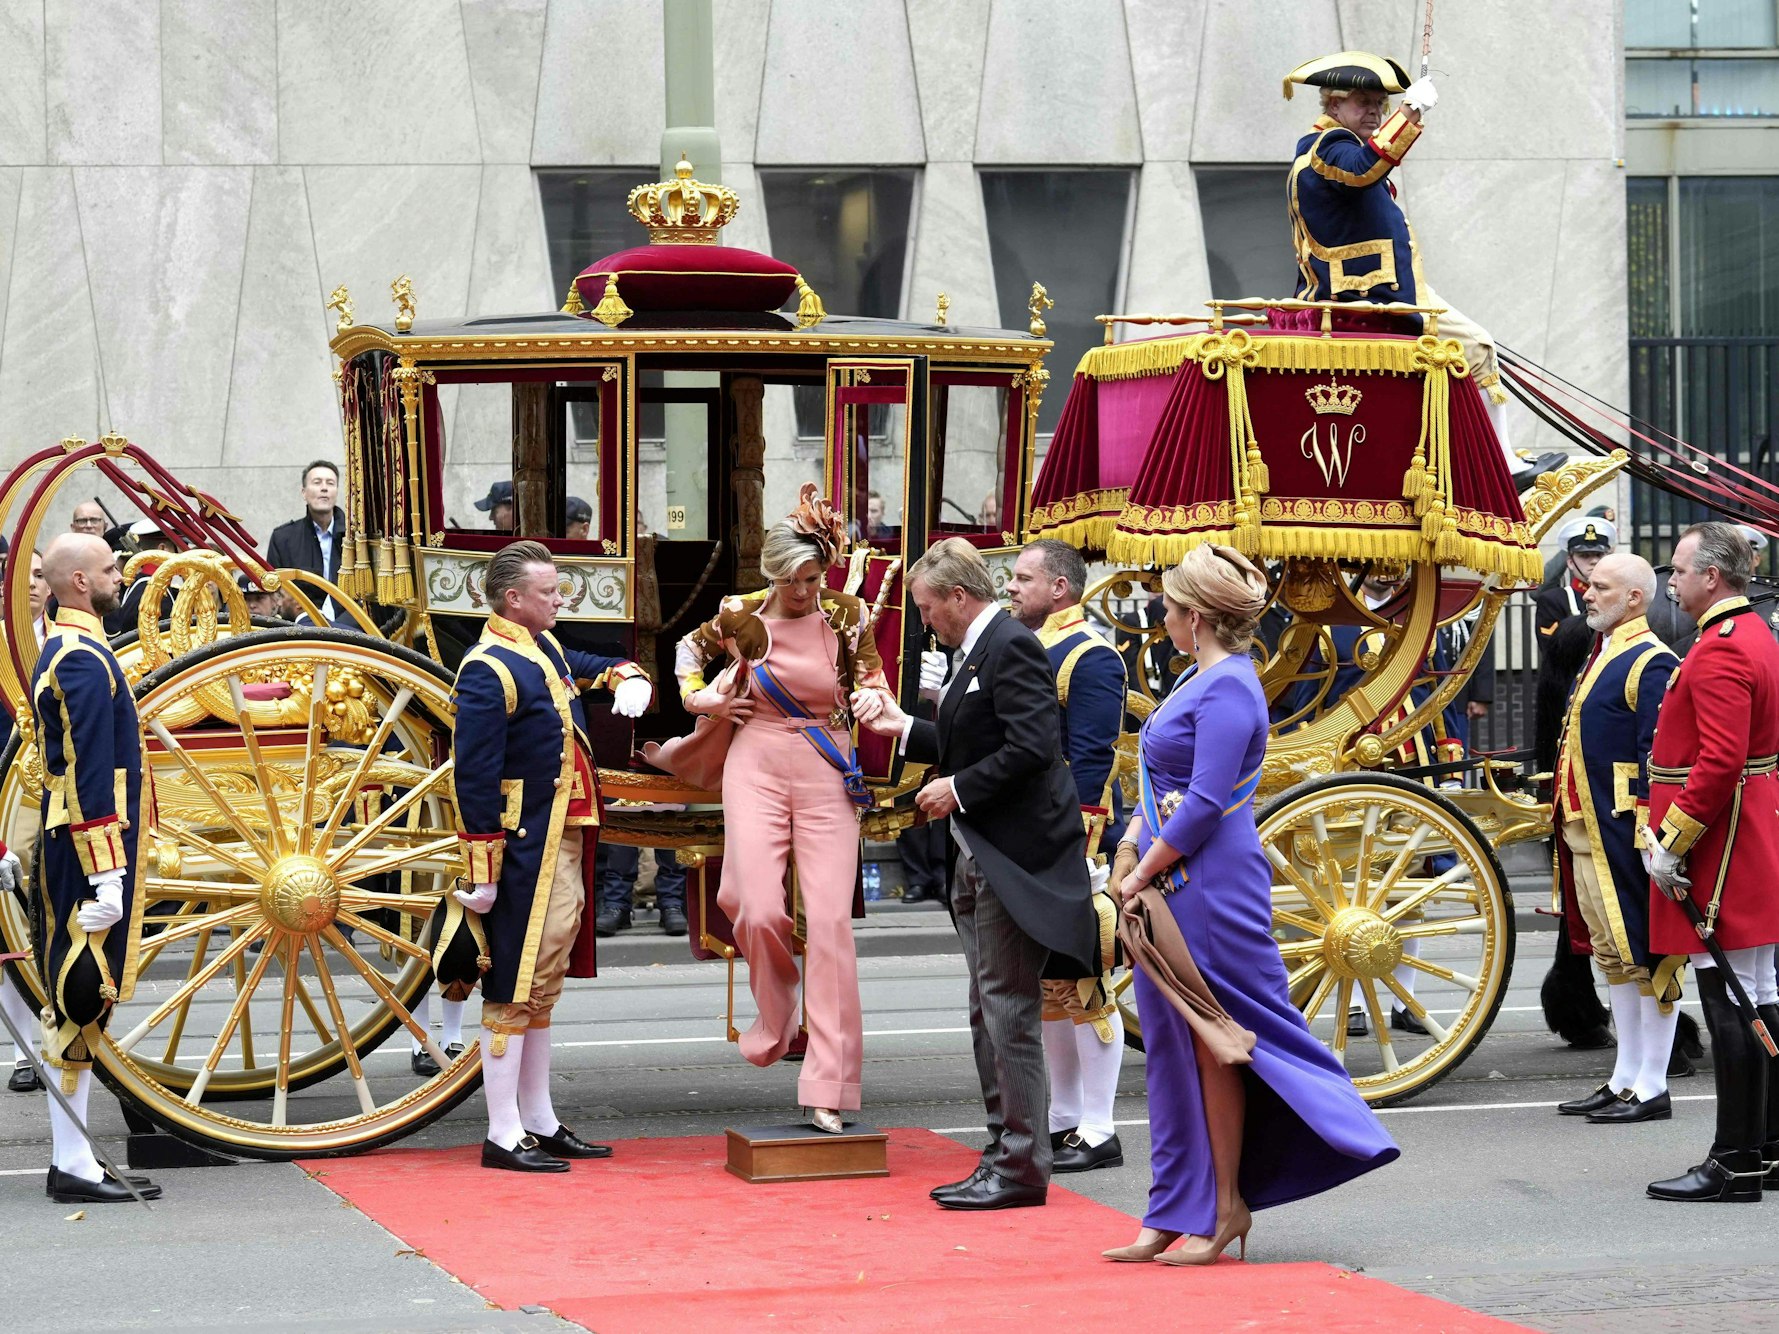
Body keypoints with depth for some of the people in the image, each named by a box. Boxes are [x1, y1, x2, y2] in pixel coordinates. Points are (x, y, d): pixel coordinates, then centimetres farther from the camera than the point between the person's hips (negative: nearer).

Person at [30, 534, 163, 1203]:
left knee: (78, 1001, 11)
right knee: (83, 998, -7)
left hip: (66, 850, 10)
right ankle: (73, 1166, -5)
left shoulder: (61, 652, 17)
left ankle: (71, 1160, 15)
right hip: (90, 850, -10)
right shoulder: (86, 660, -15)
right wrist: (106, 874, -22)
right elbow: (92, 776, -21)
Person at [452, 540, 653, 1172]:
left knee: (541, 984, 16)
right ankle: (503, 1137, -3)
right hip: (525, 850, -10)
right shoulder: (490, 670, -17)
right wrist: (484, 872, -23)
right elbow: (474, 778, -21)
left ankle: (540, 1123, 25)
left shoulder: (544, 648, 12)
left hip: (561, 842, 10)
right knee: (514, 986, -6)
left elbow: (590, 667, 34)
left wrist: (628, 678, 9)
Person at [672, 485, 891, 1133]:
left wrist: (872, 700, -12)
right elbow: (692, 647, 21)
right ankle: (774, 1015, 18)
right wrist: (699, 697, 5)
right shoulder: (741, 616, 0)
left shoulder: (847, 616, -2)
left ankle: (827, 1089, -7)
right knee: (759, 910, -17)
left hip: (827, 772, 0)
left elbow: (874, 685, 11)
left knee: (830, 923, -8)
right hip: (756, 764, 0)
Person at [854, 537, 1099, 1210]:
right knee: (988, 1010, 13)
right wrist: (904, 726, 17)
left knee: (1010, 1009, -8)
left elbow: (1031, 748, -23)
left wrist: (958, 790, -16)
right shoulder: (979, 651, 17)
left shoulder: (1011, 647, -14)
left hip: (1013, 853, -11)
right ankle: (1005, 1151, 19)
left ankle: (1022, 1166, -5)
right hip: (981, 855, 11)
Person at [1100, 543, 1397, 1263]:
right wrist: (1131, 843, 9)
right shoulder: (1200, 680, 15)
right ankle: (1178, 1216, 15)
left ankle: (1226, 1209, 6)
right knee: (1180, 1047, 10)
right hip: (1173, 886, 10)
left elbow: (1204, 804, -19)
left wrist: (1143, 872, -13)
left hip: (1211, 890, -10)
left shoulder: (1228, 689, -15)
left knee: (1214, 1046, -2)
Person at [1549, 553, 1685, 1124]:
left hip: (1624, 834, -10)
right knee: (1613, 953, 14)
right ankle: (1626, 1079, 21)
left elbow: (1660, 757, -18)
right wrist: (1565, 814, 21)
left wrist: (1647, 832, -23)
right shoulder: (1599, 658, 17)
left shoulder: (1652, 664, -13)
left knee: (1646, 954, -3)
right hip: (1587, 833, 10)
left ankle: (1652, 1088, 2)